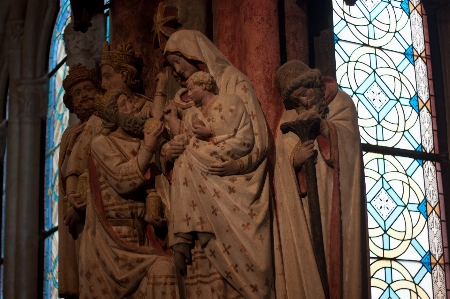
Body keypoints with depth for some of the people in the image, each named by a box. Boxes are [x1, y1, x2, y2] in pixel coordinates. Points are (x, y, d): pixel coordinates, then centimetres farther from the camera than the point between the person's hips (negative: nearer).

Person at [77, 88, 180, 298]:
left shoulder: (140, 144, 16)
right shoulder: (102, 143, 1)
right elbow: (122, 179, -13)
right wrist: (148, 149, -12)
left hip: (139, 234, 5)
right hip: (112, 236, -5)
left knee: (162, 270, -18)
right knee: (161, 268, -21)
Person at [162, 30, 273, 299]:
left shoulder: (235, 83, 3)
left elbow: (260, 140, -5)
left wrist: (237, 165, -19)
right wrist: (167, 154, -1)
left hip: (237, 194, -5)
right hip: (202, 197, 5)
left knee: (241, 264, -13)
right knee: (204, 269, -7)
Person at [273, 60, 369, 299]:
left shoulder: (339, 101, 7)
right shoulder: (289, 116, 13)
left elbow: (347, 135, -7)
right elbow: (282, 157, 3)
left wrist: (322, 124, -22)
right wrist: (294, 158, -19)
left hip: (335, 195, -2)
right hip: (303, 200, 2)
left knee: (337, 248, -8)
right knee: (305, 255, -6)